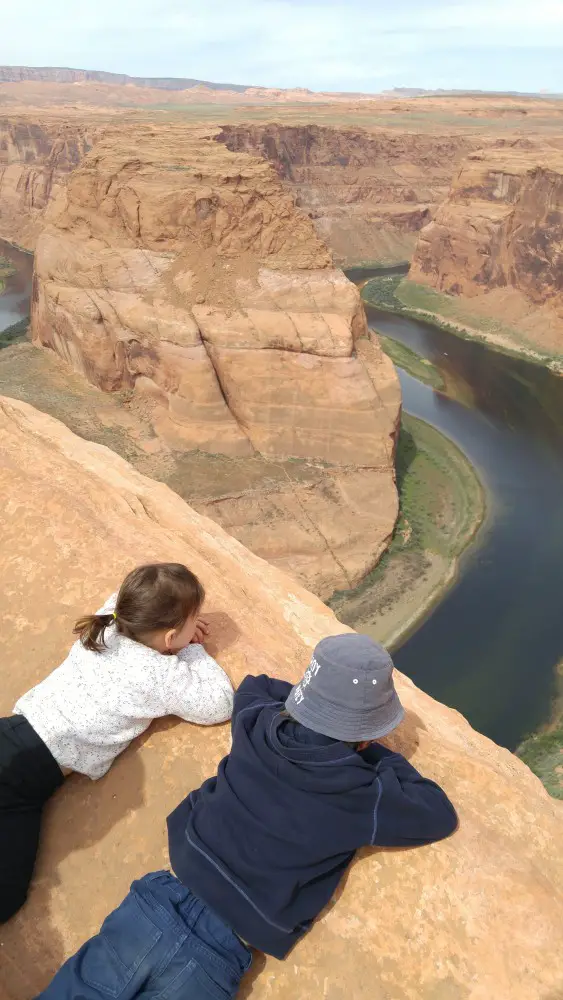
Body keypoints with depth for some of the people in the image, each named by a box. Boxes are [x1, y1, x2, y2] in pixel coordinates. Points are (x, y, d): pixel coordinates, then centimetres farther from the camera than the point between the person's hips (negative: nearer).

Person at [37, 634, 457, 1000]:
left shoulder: (258, 727, -2)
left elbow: (253, 685, 23)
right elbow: (441, 816, 3)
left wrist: (313, 701, 17)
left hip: (162, 901, 4)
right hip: (217, 955, -3)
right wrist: (381, 755, 11)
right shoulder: (360, 798, -14)